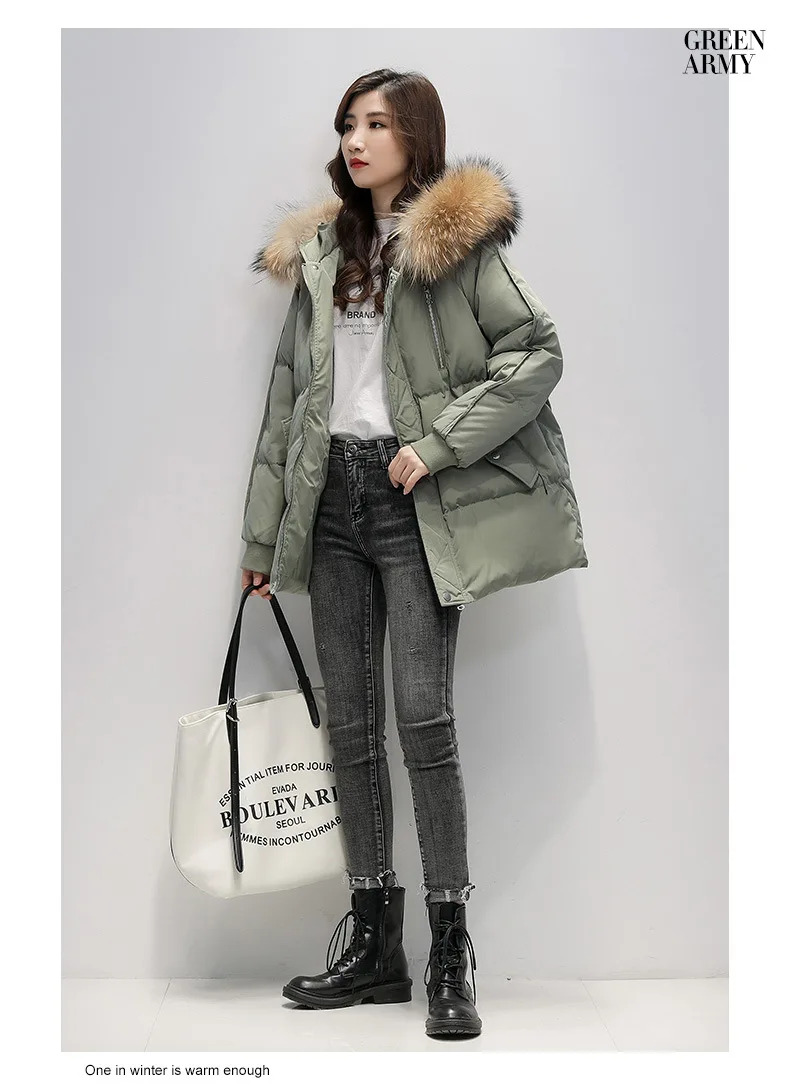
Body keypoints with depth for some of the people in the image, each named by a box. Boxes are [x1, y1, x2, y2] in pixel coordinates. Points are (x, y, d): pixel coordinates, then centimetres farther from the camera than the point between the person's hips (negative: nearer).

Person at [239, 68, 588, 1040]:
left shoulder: (460, 238, 1)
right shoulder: (322, 251, 17)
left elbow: (538, 352, -7)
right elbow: (290, 390, 16)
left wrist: (438, 444, -14)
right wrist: (263, 532, 14)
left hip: (415, 502, -6)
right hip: (334, 497, 6)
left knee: (422, 716, -10)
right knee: (350, 722, 7)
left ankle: (450, 955, 3)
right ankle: (373, 943, 18)